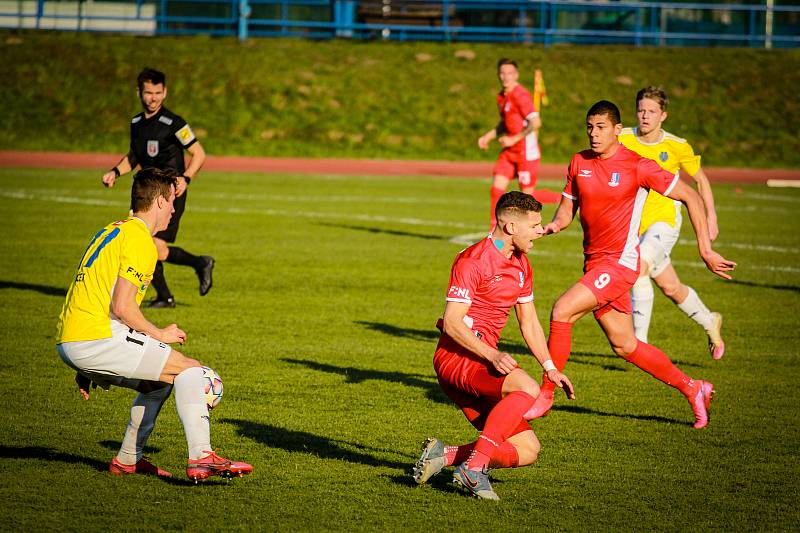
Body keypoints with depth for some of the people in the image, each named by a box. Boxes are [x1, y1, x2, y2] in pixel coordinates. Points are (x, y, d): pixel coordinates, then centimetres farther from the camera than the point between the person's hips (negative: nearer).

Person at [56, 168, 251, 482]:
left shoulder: (112, 231, 22)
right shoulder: (139, 240, -9)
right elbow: (122, 306, -18)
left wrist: (86, 370, 29)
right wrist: (159, 335, -2)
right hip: (98, 339, -10)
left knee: (160, 382, 23)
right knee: (189, 369, -6)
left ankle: (128, 460, 22)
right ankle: (201, 458, -17)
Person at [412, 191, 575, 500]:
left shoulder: (521, 265, 15)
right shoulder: (473, 260, -13)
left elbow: (529, 323, 22)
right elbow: (451, 322, -18)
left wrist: (551, 369, 12)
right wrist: (492, 354, -29)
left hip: (482, 358, 9)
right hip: (455, 356, -9)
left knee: (528, 450, -2)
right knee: (527, 387, -34)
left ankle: (443, 455, -3)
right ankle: (473, 467, -35)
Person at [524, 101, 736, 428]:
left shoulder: (638, 166, -10)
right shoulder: (579, 163, 7)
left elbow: (690, 197, -5)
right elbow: (568, 207, 15)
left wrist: (705, 250, -7)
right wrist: (555, 224, -10)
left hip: (620, 263, -7)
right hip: (594, 263, 7)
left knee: (562, 311, -21)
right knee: (624, 345, 12)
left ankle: (545, 396, -9)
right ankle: (692, 389, 28)